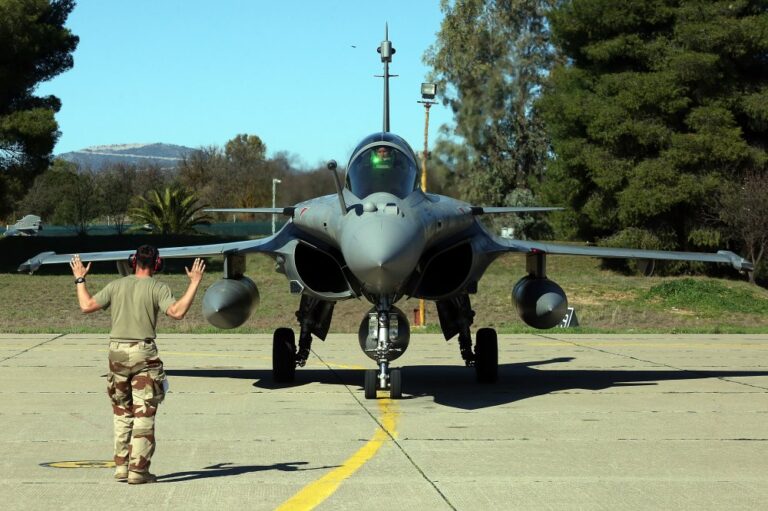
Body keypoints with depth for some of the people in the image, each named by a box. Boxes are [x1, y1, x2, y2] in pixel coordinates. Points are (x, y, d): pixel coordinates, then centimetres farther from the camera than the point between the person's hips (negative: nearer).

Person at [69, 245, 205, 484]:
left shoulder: (116, 286, 7)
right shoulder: (157, 288, -4)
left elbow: (87, 305, 7)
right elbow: (177, 312, -18)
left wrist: (80, 279, 21)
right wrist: (194, 283, -11)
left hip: (117, 351, 4)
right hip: (143, 353, -4)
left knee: (121, 412, 15)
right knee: (143, 413, 0)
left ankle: (121, 466, 17)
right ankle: (138, 470, -2)